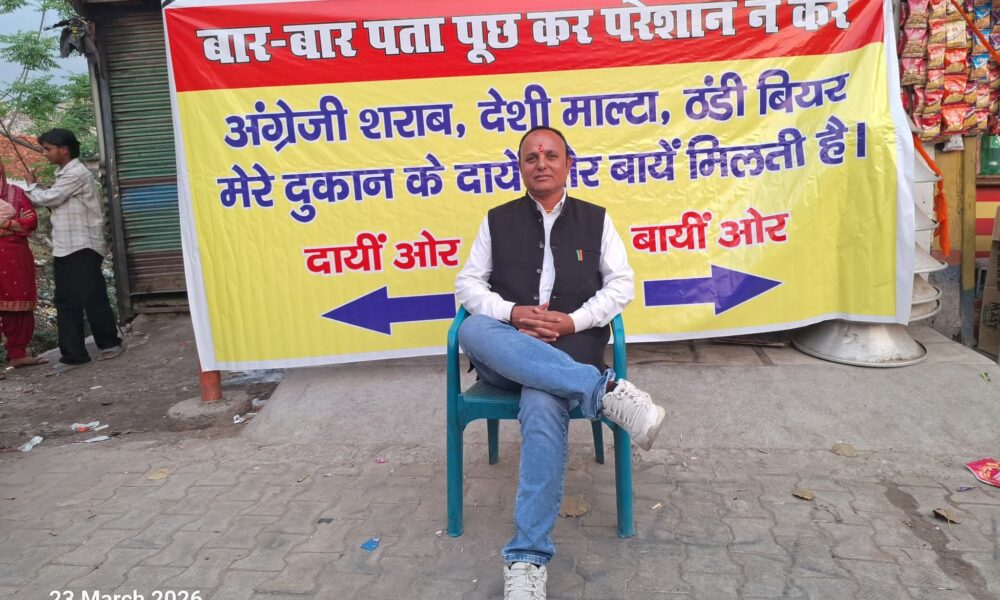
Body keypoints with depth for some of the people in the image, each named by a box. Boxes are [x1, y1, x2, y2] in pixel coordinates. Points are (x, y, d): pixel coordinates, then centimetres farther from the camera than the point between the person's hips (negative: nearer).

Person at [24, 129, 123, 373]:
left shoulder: (77, 173, -12)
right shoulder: (64, 174, 20)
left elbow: (47, 198, -12)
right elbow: (53, 202, 18)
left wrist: (31, 186, 7)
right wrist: (36, 189, 4)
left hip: (82, 248, -10)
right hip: (64, 249, 10)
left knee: (92, 299, -3)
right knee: (66, 304, 7)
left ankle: (109, 343, 11)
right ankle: (73, 354, 10)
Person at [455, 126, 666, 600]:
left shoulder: (595, 219, 15)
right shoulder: (497, 220, 16)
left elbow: (622, 284, 9)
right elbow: (468, 283, 11)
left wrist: (574, 320, -9)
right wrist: (512, 314, -9)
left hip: (569, 347, -1)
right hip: (505, 351, 2)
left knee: (543, 408, -36)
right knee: (471, 330, -36)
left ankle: (527, 559, -31)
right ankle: (603, 390, -39)